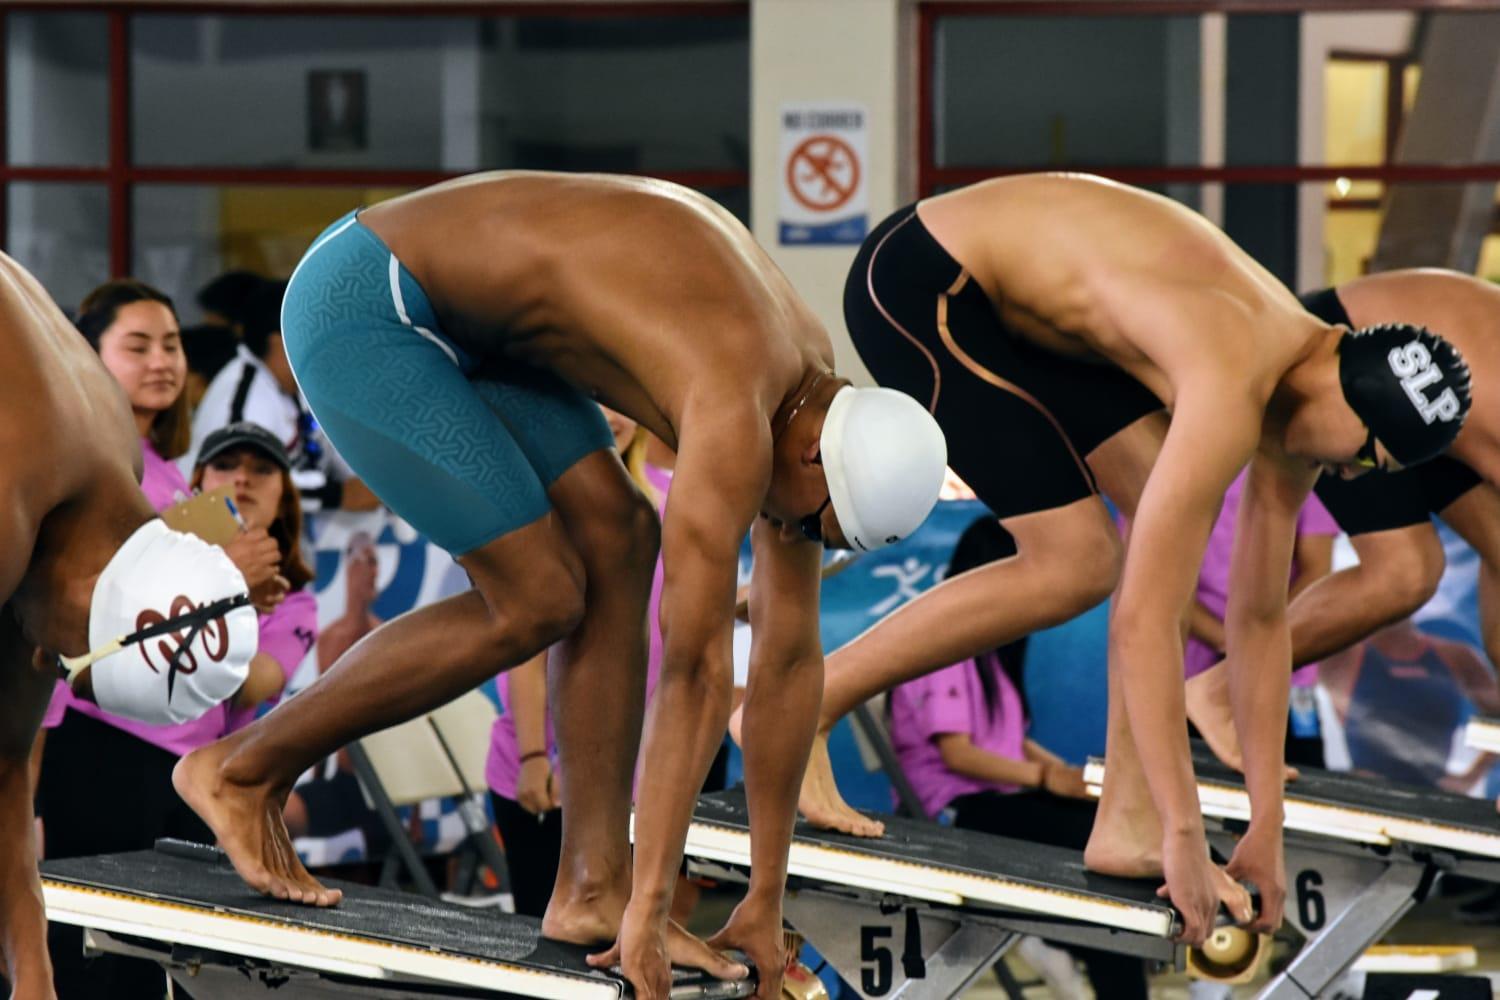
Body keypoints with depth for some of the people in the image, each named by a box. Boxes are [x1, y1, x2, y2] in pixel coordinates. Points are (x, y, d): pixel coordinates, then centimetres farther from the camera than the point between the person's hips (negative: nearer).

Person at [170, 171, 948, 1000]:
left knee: (617, 542, 0)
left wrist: (765, 909, 6)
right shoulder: (736, 416, -25)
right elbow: (696, 667, -26)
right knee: (538, 602, -7)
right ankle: (241, 770, 5)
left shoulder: (808, 374, 4)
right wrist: (650, 917, -25)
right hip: (358, 307, -9)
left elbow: (792, 656, 6)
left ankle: (590, 886, 2)